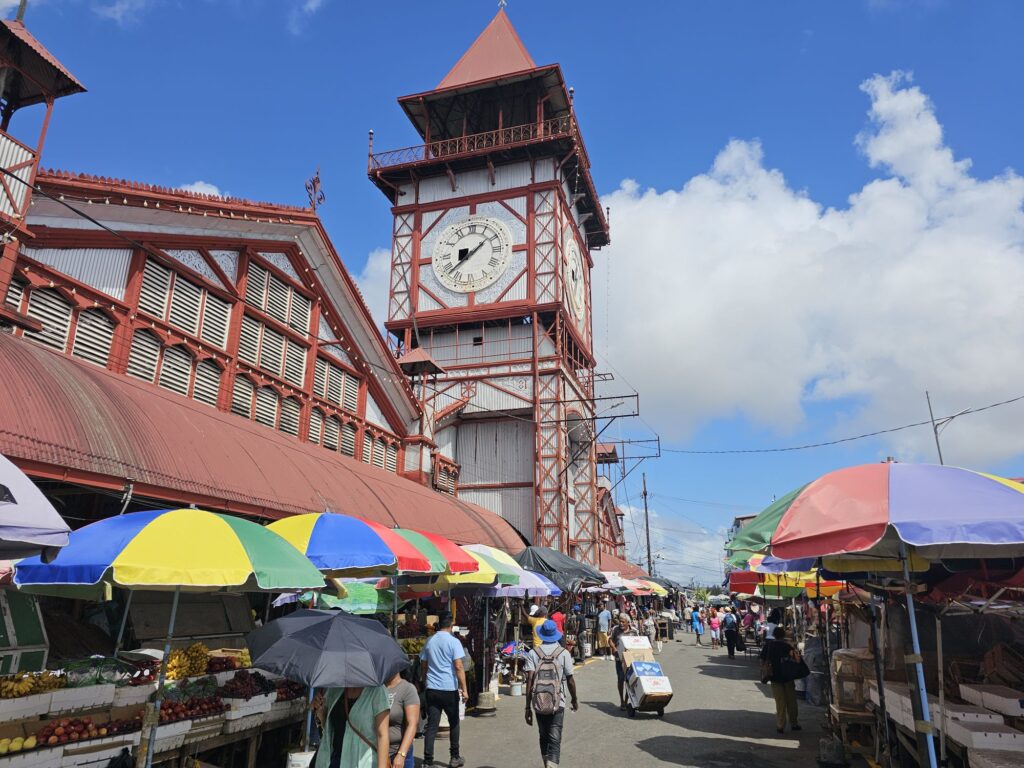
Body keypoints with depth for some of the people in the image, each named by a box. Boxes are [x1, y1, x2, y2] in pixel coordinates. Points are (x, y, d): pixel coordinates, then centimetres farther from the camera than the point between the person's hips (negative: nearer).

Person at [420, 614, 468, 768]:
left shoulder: (429, 641, 8)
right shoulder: (453, 642, -7)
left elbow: (423, 665, 15)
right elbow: (459, 666, -14)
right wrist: (464, 689, -11)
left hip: (431, 689, 3)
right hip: (449, 689, -3)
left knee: (431, 726, 4)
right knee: (454, 723, 14)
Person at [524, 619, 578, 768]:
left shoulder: (533, 653, -1)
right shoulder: (563, 653, -3)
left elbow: (530, 680, -8)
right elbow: (570, 679, 0)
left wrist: (528, 707, -5)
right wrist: (574, 699, 17)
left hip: (539, 703, 2)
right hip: (557, 703, -2)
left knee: (544, 737, 21)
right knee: (555, 740, -2)